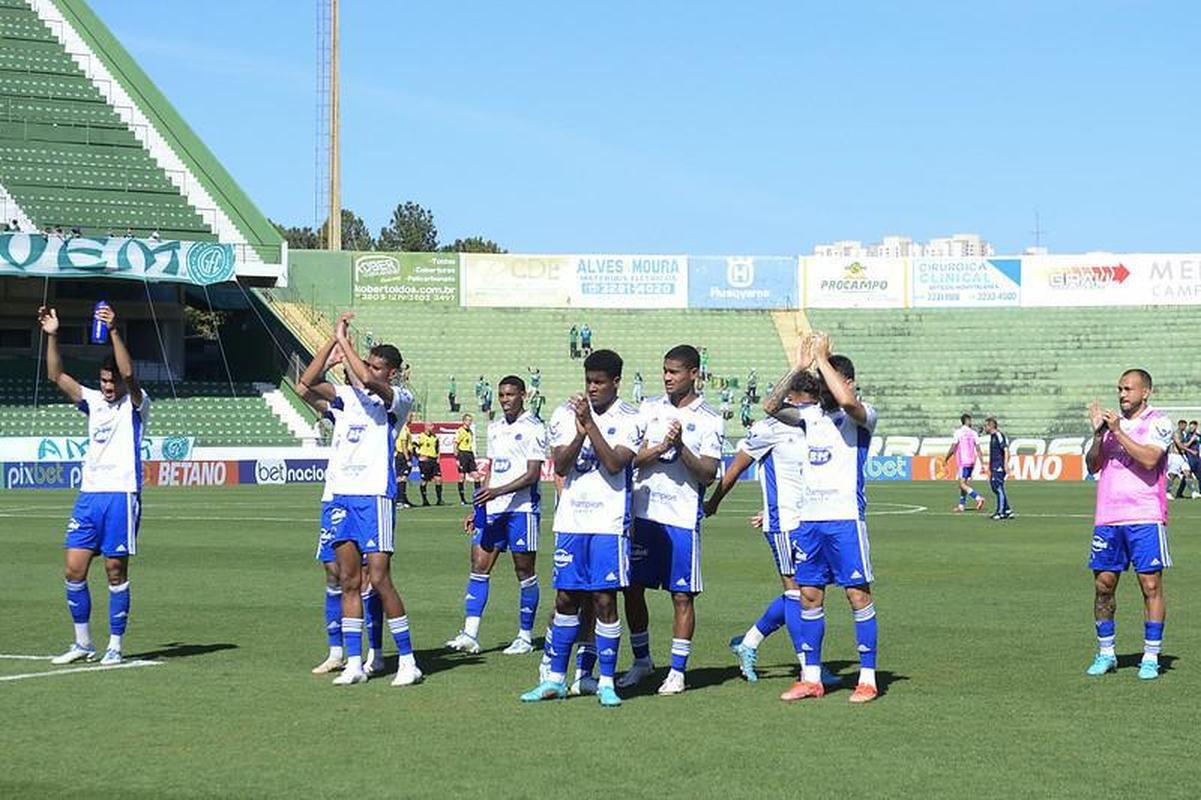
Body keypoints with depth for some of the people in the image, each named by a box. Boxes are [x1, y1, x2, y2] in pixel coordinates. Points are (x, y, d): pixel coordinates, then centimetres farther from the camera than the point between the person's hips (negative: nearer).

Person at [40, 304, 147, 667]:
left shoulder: (135, 404, -1)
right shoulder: (93, 401, 14)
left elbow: (129, 373, -20)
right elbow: (57, 376, 7)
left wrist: (114, 331, -30)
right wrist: (52, 336, -5)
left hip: (122, 494, -5)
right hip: (89, 493, 6)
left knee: (116, 572, -2)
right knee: (74, 569, 1)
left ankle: (115, 646, 7)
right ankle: (83, 644, 12)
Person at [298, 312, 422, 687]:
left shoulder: (399, 399, -3)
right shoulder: (348, 396, 14)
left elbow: (367, 381, -22)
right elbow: (307, 384, 2)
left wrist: (344, 340, -12)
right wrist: (333, 340, -2)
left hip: (375, 496, -6)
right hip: (342, 496, 6)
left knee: (379, 578, -9)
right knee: (348, 580, 6)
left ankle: (407, 660, -1)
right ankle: (354, 662, 9)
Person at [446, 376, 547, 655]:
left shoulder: (533, 428, -7)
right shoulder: (495, 428, 16)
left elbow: (532, 475, -13)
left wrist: (498, 492, -24)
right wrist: (478, 509, 17)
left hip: (522, 507, -7)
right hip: (492, 508, 7)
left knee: (524, 571, 1)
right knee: (479, 566, -2)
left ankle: (525, 637, 10)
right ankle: (470, 635, -6)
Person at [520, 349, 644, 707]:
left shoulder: (629, 419, -2)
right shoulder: (565, 414, 5)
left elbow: (615, 464, -16)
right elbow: (559, 466, -3)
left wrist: (590, 425, -20)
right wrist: (579, 432, -17)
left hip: (609, 522, -3)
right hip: (570, 520, 3)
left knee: (605, 600, -3)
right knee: (565, 598, 7)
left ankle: (607, 682, 6)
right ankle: (555, 679, 15)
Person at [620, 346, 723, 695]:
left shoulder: (709, 420, -1)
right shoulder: (649, 408, 8)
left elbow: (708, 475, -7)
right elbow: (632, 458, 2)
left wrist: (681, 447, -20)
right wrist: (662, 447, -15)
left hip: (682, 518, -3)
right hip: (643, 513, 3)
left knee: (682, 595, 0)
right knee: (633, 588, 7)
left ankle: (677, 670, 9)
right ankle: (641, 660, 24)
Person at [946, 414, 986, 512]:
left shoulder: (958, 433, -7)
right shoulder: (973, 433, 6)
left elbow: (952, 449, -8)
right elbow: (978, 450, 5)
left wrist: (946, 460, 3)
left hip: (963, 462, -6)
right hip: (972, 461, 6)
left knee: (963, 484, -8)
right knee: (963, 484, 14)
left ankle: (978, 499, -25)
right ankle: (961, 506, 16)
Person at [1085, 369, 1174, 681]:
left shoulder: (1158, 423, -1)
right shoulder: (1110, 421, 14)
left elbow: (1149, 459, -17)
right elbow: (1092, 466, 9)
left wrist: (1117, 431, -16)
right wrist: (1098, 433, -6)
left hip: (1145, 518, -5)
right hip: (1107, 518, 5)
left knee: (1151, 584, -4)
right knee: (1103, 583, 5)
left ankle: (1151, 658, 1)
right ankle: (1105, 654, 16)